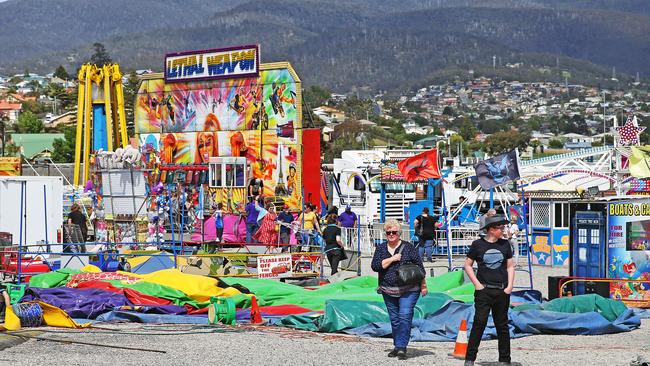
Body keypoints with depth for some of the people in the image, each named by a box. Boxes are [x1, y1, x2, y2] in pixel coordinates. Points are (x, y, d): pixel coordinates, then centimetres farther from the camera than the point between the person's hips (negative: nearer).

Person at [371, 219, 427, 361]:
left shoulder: (408, 247, 0)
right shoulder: (381, 248, 8)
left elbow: (419, 266, 2)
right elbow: (375, 266, -4)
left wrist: (423, 285, 1)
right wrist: (392, 259, -11)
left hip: (409, 290, -4)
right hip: (389, 291, 4)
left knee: (405, 316, -14)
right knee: (394, 319, 9)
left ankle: (401, 347, -14)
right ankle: (397, 346, 19)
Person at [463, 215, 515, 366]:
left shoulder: (505, 244, 8)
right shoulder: (478, 244, -1)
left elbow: (510, 266, 13)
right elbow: (467, 265, 4)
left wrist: (509, 286, 2)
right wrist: (477, 284, -5)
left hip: (502, 291, 3)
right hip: (483, 291, -3)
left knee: (502, 325, 9)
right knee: (479, 322, -9)